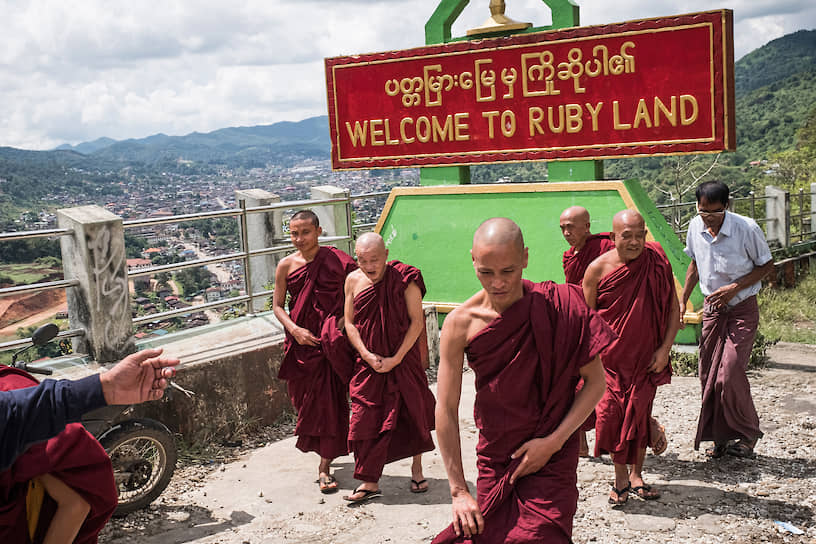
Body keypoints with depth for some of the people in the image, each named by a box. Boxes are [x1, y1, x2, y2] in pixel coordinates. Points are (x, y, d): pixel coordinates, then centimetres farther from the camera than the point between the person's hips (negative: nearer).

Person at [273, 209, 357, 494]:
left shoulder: (335, 260, -5)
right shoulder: (286, 266, 1)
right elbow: (278, 305, 6)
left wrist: (343, 323, -16)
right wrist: (294, 329, -10)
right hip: (301, 342, 2)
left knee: (329, 400, -3)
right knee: (305, 398, 9)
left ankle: (324, 467, 8)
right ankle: (323, 453, 35)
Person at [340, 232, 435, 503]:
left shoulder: (404, 279, -12)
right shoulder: (353, 280, -2)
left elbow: (417, 321, -12)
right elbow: (350, 323, 2)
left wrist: (396, 358, -16)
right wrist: (367, 355, -11)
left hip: (403, 360, -2)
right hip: (368, 362, 2)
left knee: (412, 413, 7)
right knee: (366, 417, -1)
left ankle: (417, 470, 29)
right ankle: (370, 482, 9)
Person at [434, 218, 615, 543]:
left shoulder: (559, 307, -13)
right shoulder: (460, 324, -10)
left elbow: (595, 382, -6)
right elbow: (446, 410, -7)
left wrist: (553, 441, -14)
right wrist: (459, 491, -8)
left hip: (551, 457, -2)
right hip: (493, 460, 2)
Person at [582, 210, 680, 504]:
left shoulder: (657, 264, -5)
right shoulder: (598, 269, -8)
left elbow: (672, 309, 2)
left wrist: (665, 348, -6)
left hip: (646, 358, 1)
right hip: (610, 356, -1)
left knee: (640, 413, 7)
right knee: (612, 412, -3)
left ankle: (637, 475, 23)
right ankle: (620, 478, 13)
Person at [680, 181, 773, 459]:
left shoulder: (747, 229, -18)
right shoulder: (695, 227, -3)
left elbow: (767, 264, -6)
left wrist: (735, 287, -18)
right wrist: (683, 301, 11)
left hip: (742, 310, -5)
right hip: (712, 309, 5)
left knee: (728, 376, -12)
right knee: (708, 376, 6)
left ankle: (748, 434, 11)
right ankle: (721, 437, 23)